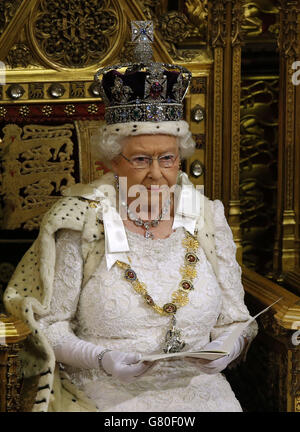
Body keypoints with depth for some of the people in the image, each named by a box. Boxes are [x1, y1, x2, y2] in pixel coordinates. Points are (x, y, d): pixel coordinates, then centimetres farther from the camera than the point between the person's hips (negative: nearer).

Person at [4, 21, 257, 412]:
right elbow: (48, 324, -1)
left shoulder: (206, 221, 6)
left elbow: (234, 321, 11)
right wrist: (99, 358, -17)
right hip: (101, 396, -2)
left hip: (197, 390, 3)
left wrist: (227, 346, -10)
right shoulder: (81, 225, -4)